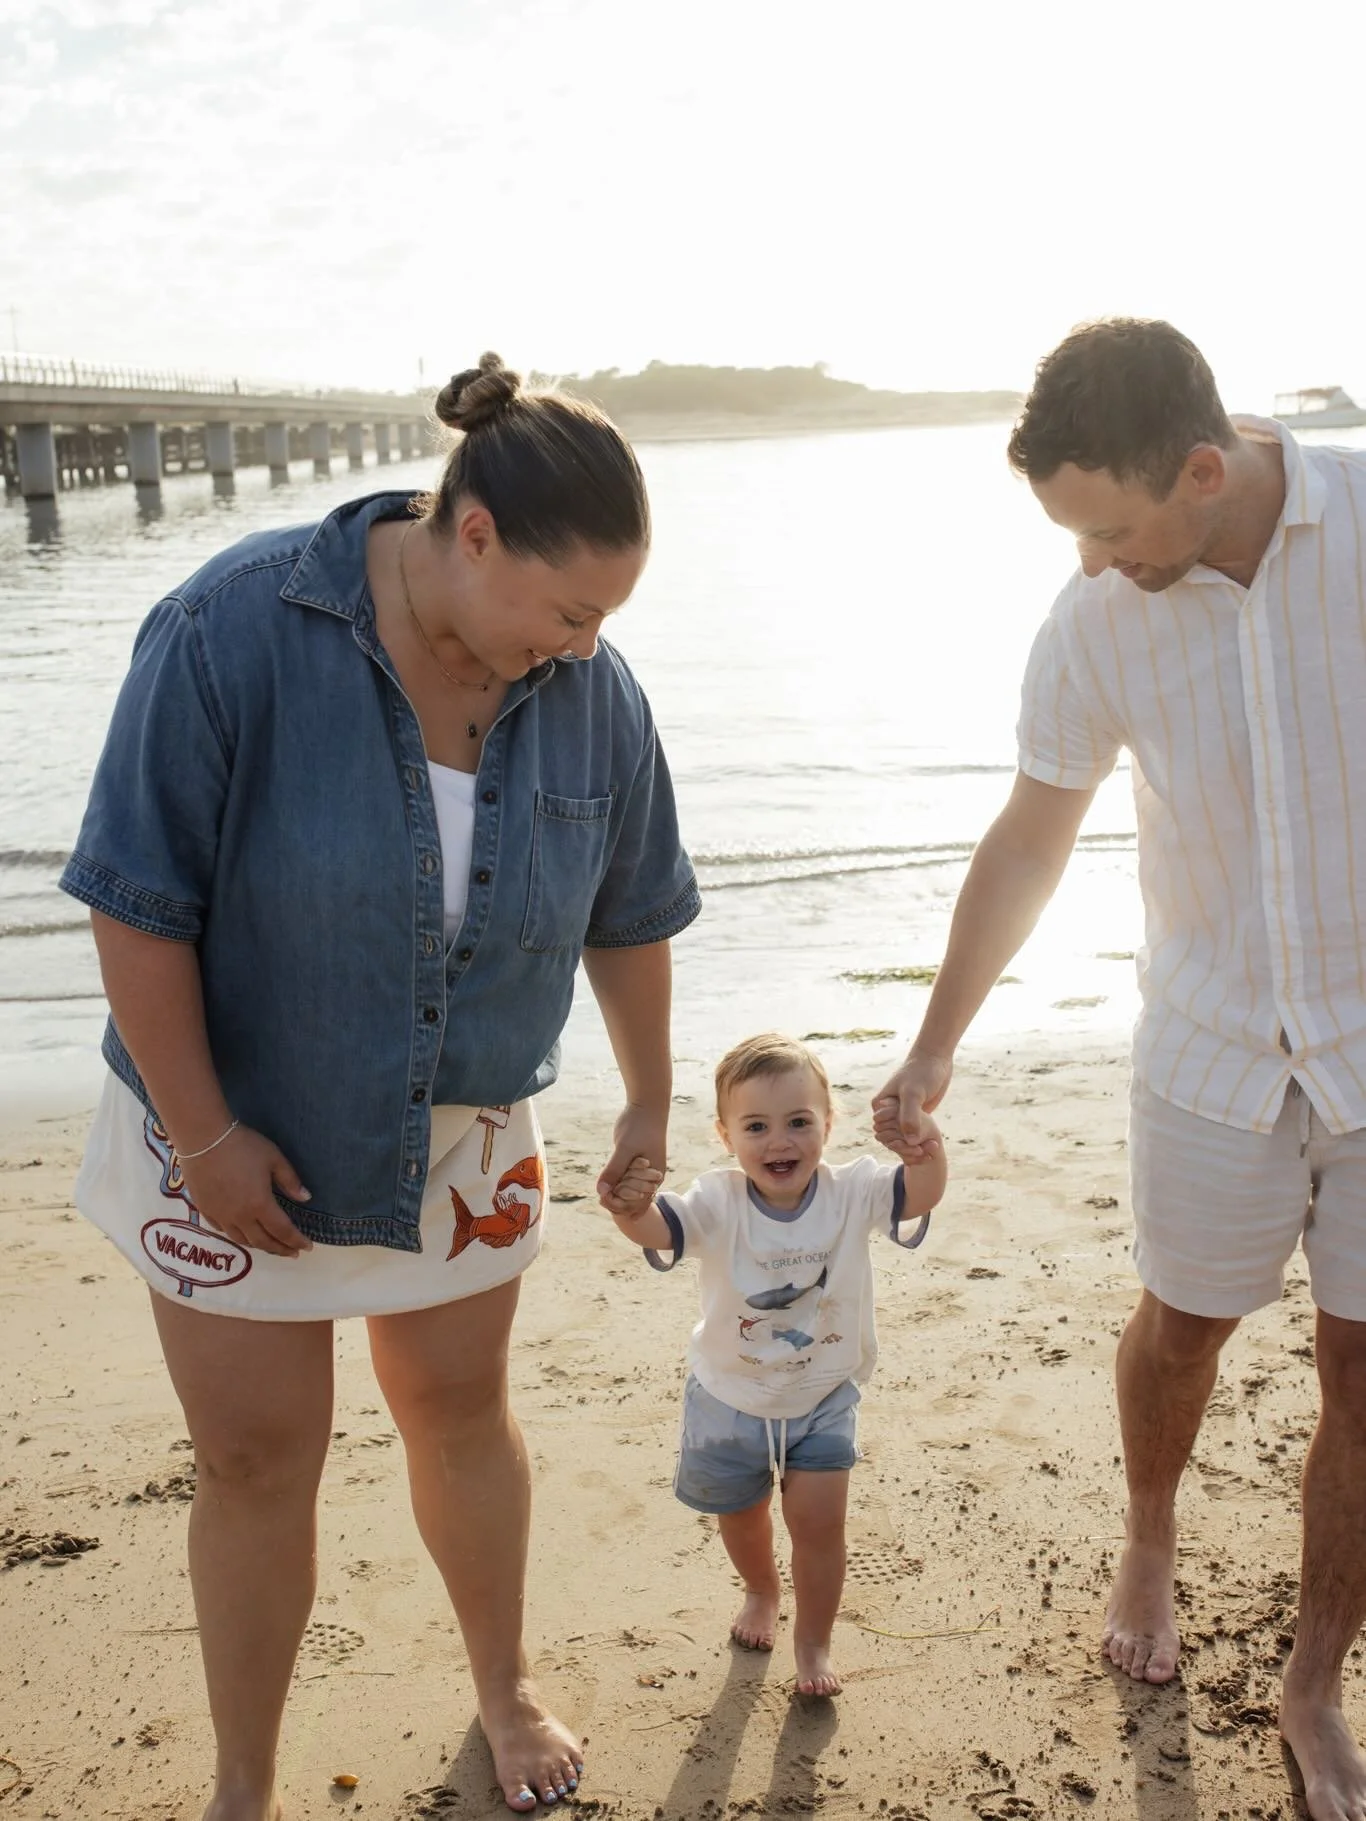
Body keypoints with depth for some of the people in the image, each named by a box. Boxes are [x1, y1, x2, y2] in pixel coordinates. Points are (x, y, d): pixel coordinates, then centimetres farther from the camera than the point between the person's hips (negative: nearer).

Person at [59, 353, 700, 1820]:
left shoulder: (590, 693, -11)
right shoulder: (235, 632, -24)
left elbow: (627, 916, 3)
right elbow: (136, 903, -21)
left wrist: (649, 1103, 11)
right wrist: (205, 1135, -18)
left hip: (459, 1134, 3)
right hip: (241, 1133, -3)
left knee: (457, 1410, 18)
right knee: (257, 1458, 7)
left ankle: (504, 1690, 43)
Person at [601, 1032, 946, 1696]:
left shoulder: (852, 1192, -19)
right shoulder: (719, 1205, -23)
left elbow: (919, 1194, -34)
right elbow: (655, 1228, -39)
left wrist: (928, 1153, -58)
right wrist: (630, 1207, -64)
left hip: (823, 1398, 0)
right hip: (731, 1399, 1)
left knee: (818, 1520, -1)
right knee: (740, 1515, 21)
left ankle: (813, 1642, 25)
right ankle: (760, 1592, 54)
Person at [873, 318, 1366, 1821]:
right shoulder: (1096, 624, -10)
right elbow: (1027, 848, 2)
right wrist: (932, 1051, 6)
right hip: (1216, 1050, 1)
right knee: (1181, 1327, 15)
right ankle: (1149, 1544, 47)